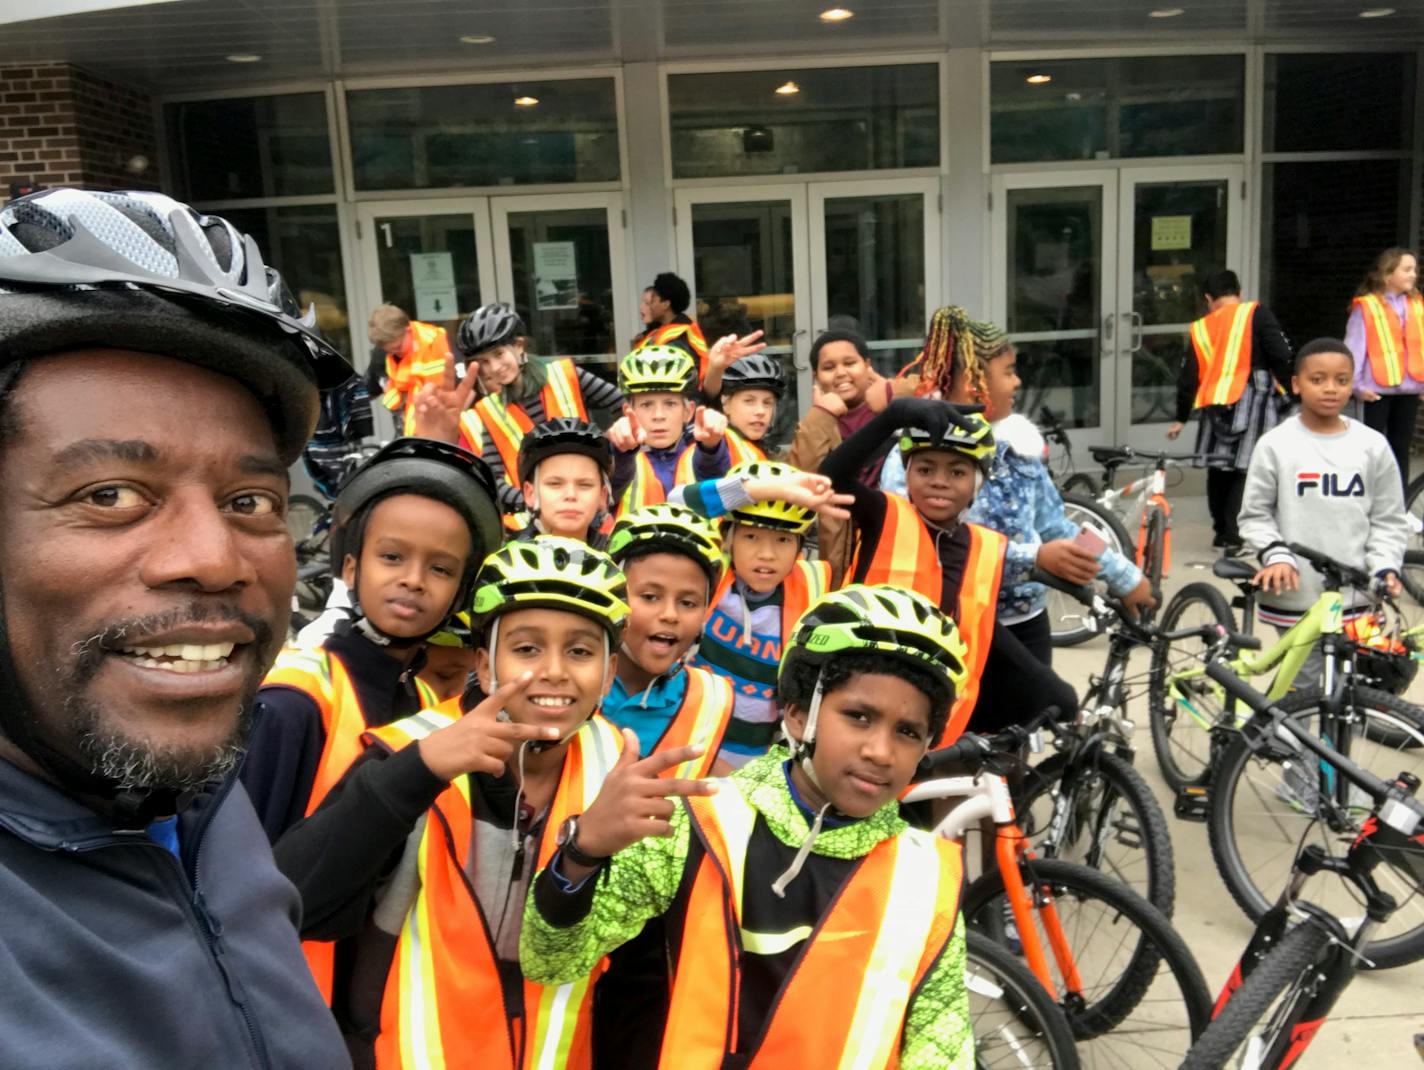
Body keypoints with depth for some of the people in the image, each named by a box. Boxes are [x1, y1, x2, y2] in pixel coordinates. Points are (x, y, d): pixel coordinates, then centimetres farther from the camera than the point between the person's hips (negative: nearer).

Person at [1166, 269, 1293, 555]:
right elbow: (1281, 356, -7)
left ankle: (1221, 531, 26)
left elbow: (1189, 377, 13)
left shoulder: (1200, 328, 13)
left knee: (1219, 468, 15)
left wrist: (1181, 418, 21)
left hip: (1216, 405, 3)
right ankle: (1235, 538, -8)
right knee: (1246, 469, -3)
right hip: (1254, 399, -3)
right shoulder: (1256, 313, 2)